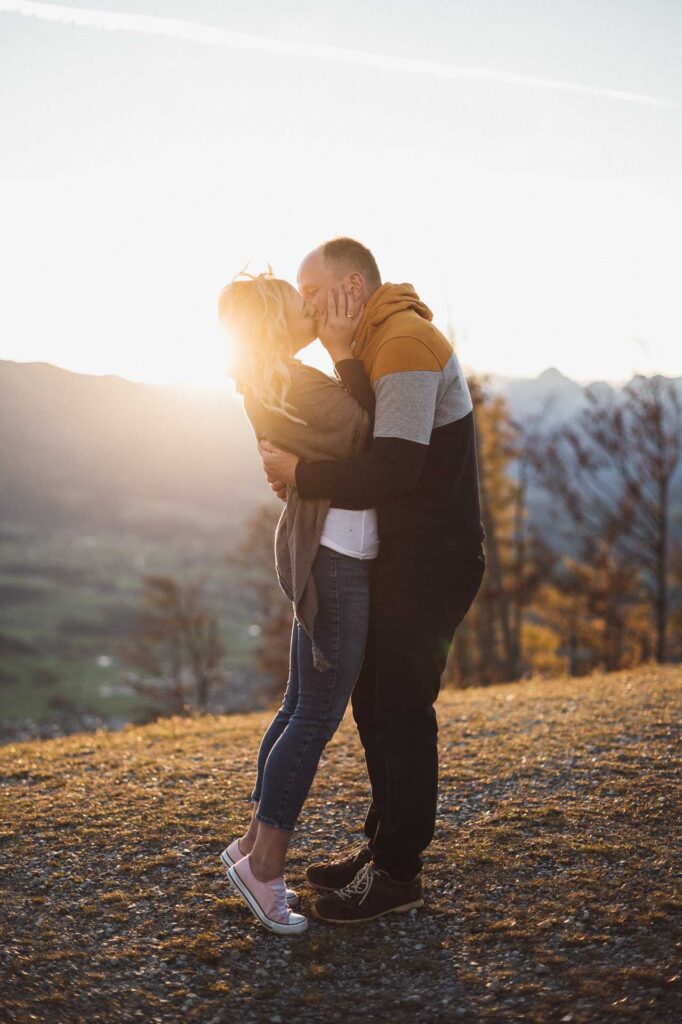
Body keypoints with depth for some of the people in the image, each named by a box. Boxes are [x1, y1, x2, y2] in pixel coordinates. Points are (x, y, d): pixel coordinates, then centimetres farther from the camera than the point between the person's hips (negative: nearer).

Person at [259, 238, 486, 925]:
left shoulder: (407, 344, -18)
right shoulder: (376, 347, 16)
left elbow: (394, 468, -29)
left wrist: (299, 474, -19)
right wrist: (302, 468, 2)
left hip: (433, 564, -10)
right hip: (400, 558, 10)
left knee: (402, 709, -3)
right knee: (372, 702, 15)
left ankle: (397, 872, 10)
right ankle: (382, 844, 28)